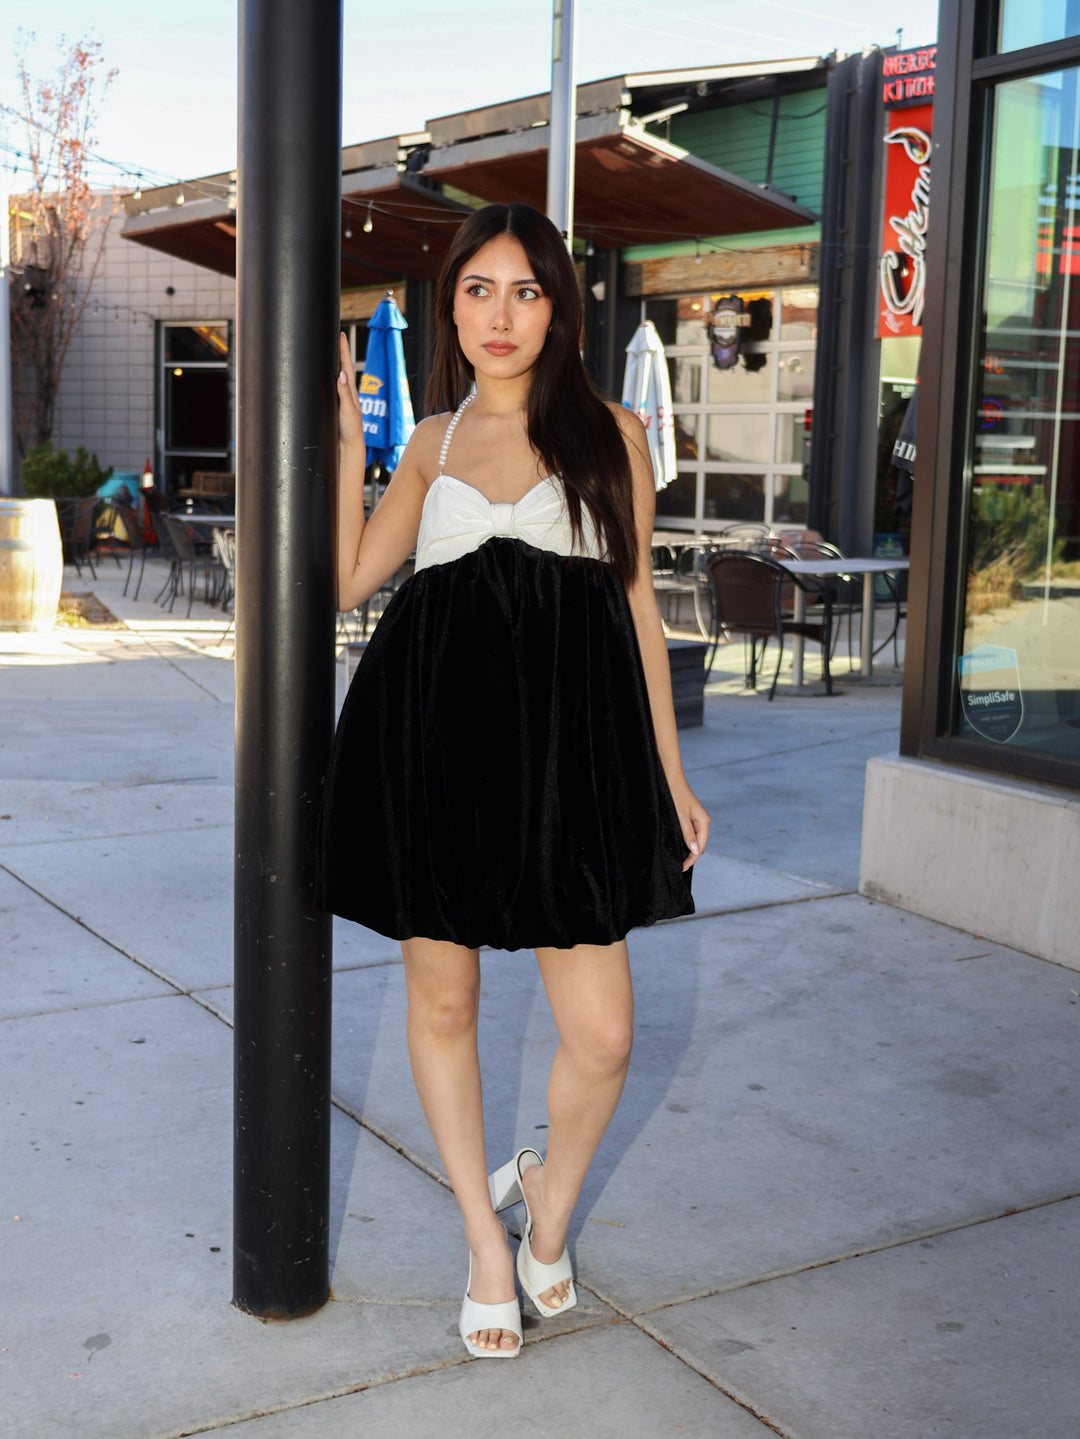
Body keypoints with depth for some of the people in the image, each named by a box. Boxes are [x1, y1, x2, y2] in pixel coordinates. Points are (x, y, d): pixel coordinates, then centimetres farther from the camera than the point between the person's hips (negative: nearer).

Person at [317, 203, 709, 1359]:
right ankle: (486, 1241, 31)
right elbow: (346, 579, 6)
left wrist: (671, 773, 7)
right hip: (432, 735, 2)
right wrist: (345, 443, 3)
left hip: (568, 741, -1)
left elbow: (637, 600, 9)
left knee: (602, 1034, -3)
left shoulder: (609, 431, 8)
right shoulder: (432, 441, 13)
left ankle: (551, 1200, 29)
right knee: (441, 999, 10)